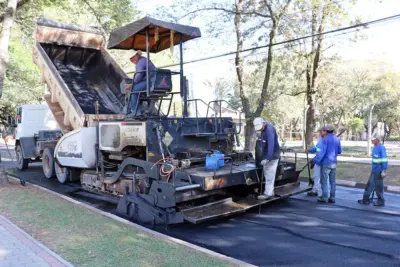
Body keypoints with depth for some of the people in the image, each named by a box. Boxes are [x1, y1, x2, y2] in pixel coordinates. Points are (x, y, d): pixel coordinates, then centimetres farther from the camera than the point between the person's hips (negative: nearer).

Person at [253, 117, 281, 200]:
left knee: (269, 175, -5)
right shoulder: (264, 128, 9)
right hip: (267, 155, 10)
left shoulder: (269, 130, -23)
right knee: (268, 174, 15)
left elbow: (271, 145, -30)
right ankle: (270, 192, 23)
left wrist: (267, 158, -35)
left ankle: (268, 193, 1)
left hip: (272, 156, -10)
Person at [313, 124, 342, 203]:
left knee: (324, 181, 1)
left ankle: (324, 198, 3)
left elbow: (322, 152, -19)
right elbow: (339, 151, 16)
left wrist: (315, 161, -17)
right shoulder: (337, 139, 8)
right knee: (333, 181, 9)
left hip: (326, 162, -6)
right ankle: (332, 198, 13)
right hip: (334, 162, 6)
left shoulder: (325, 139, -13)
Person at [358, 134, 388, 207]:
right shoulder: (375, 147, 10)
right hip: (374, 171, 9)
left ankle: (381, 202, 16)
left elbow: (384, 160, -19)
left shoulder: (381, 148, -17)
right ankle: (366, 200, 20)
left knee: (378, 186, 2)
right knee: (370, 184, 12)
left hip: (379, 171, -9)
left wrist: (384, 170, -21)